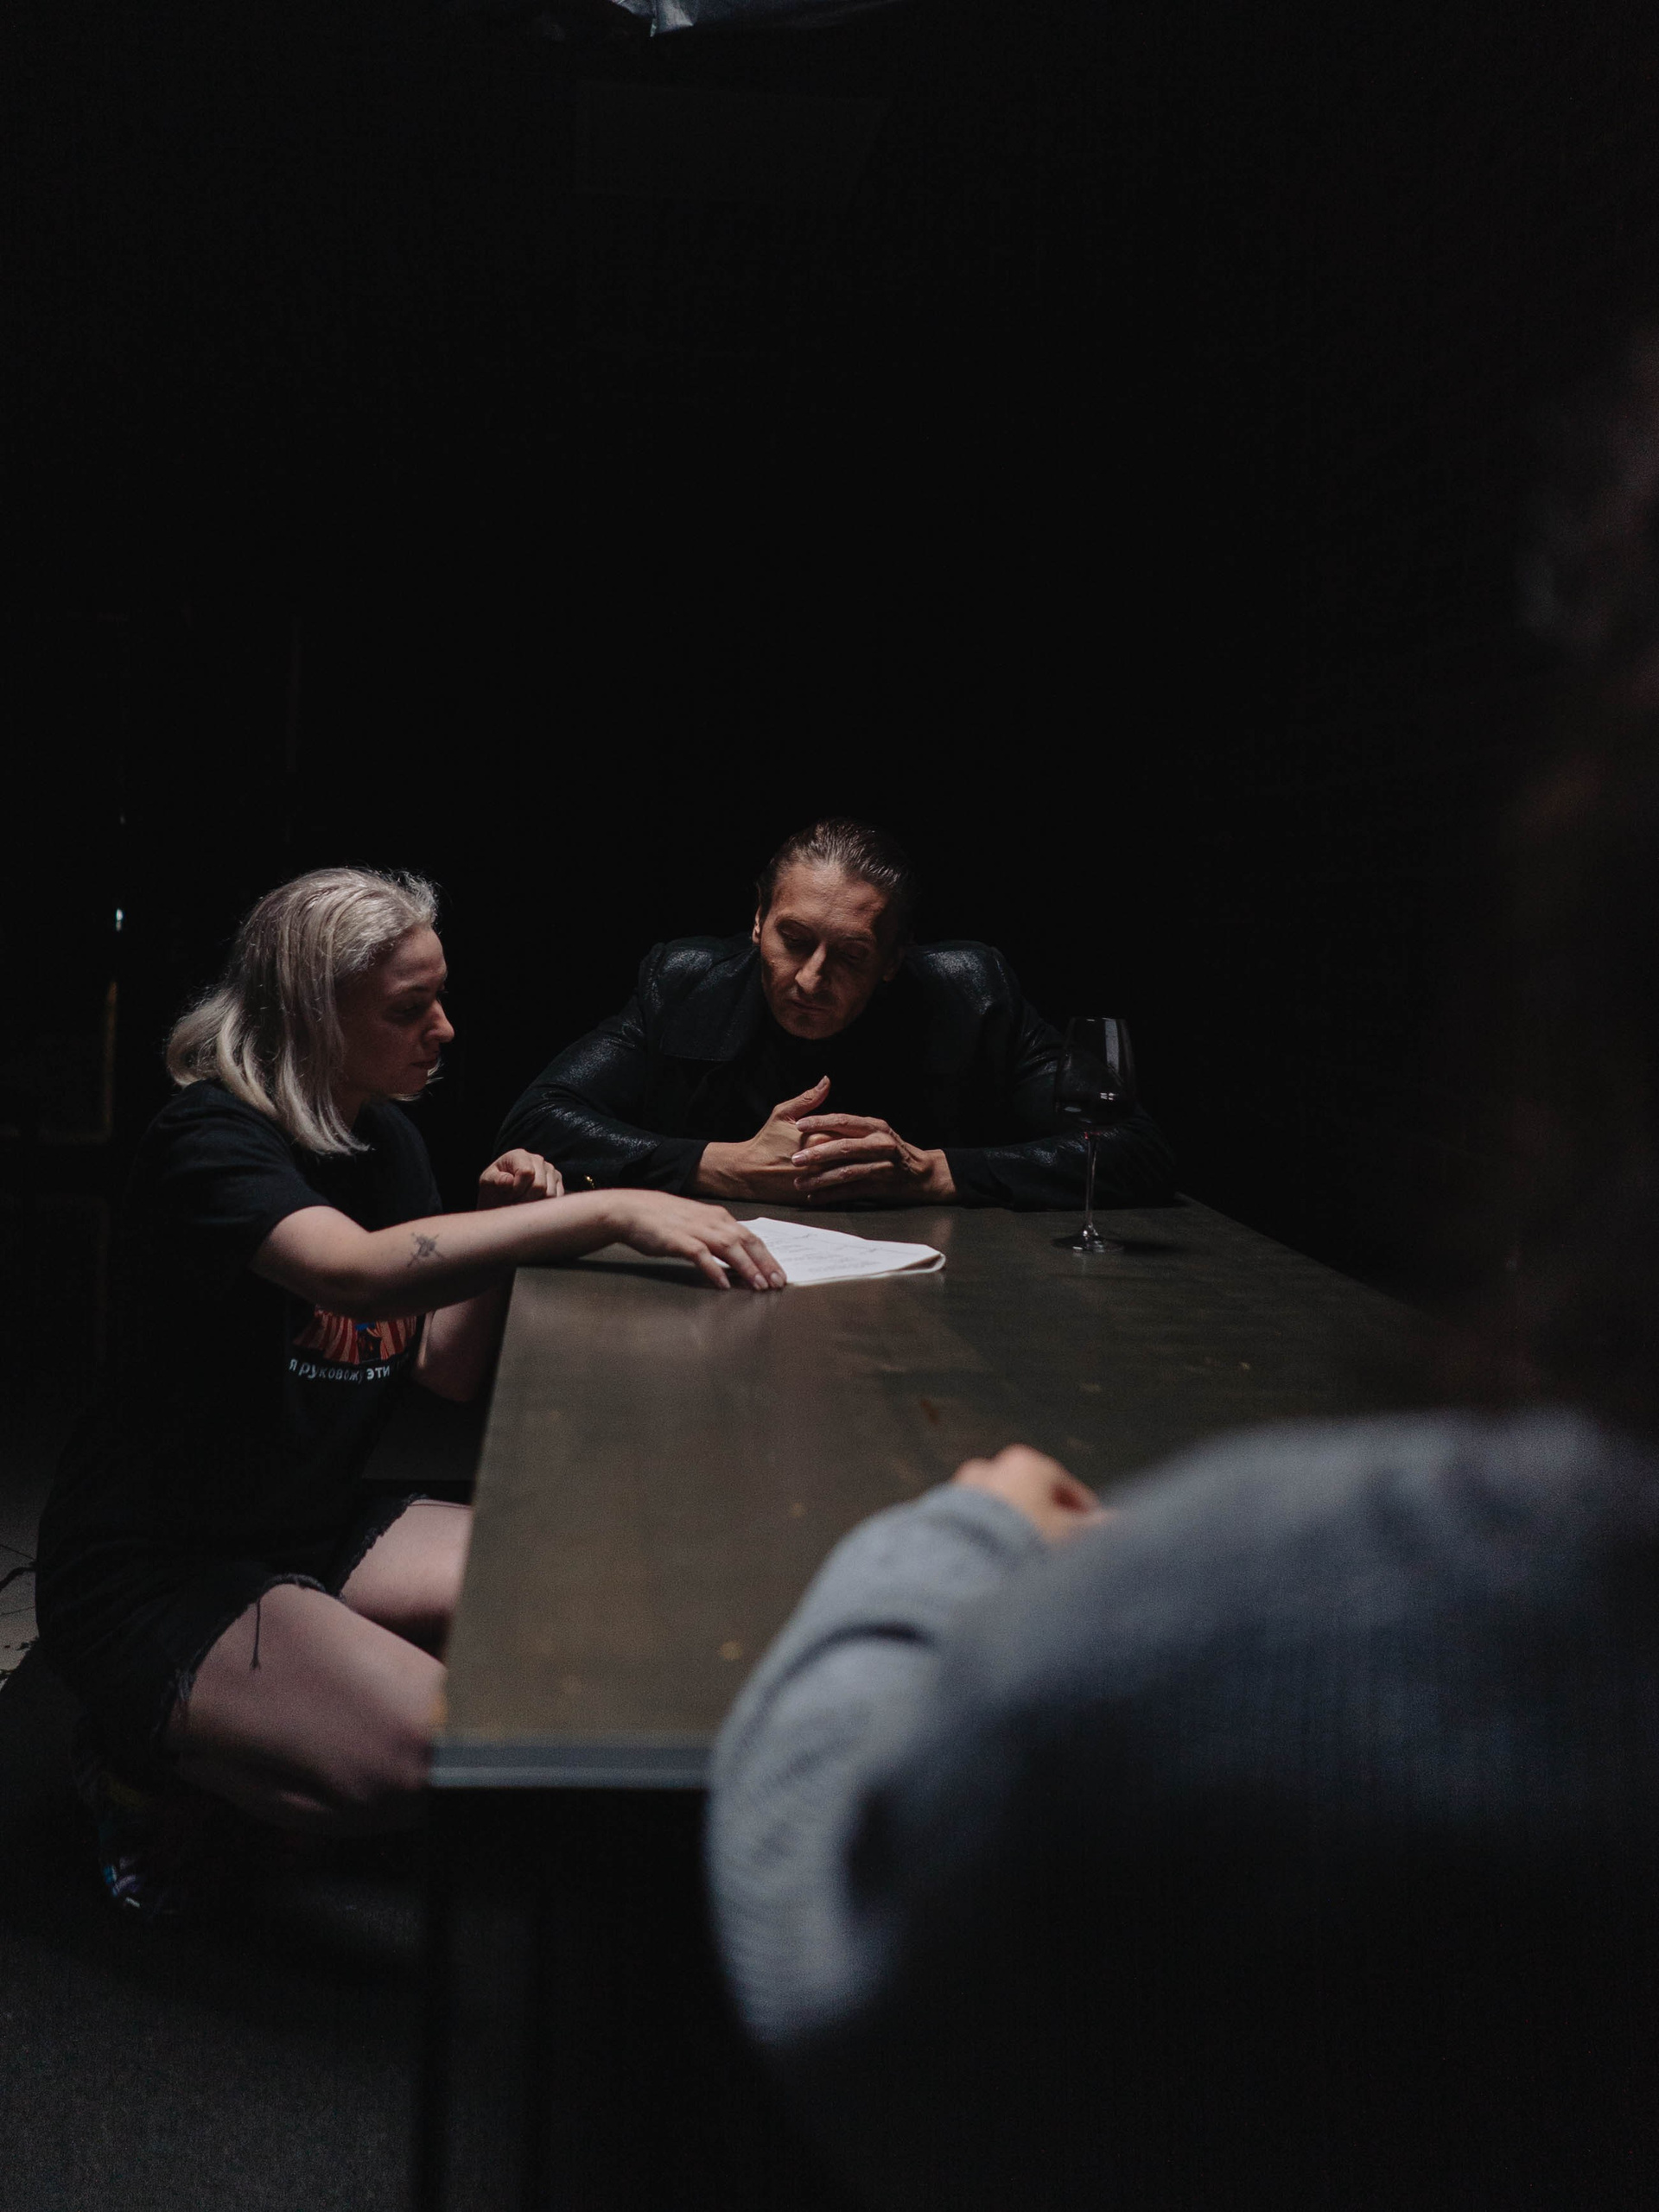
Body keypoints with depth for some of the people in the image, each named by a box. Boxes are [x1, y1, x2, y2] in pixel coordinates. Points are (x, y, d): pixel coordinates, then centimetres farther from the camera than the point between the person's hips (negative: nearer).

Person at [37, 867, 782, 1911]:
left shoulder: (389, 1139, 7)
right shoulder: (209, 1138, -19)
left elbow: (448, 1371, 5)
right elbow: (357, 1270, -41)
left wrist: (503, 1227, -12)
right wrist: (613, 1212, -45)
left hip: (317, 1527, 9)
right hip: (156, 1573, -8)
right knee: (429, 1754, -28)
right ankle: (151, 1762, 1)